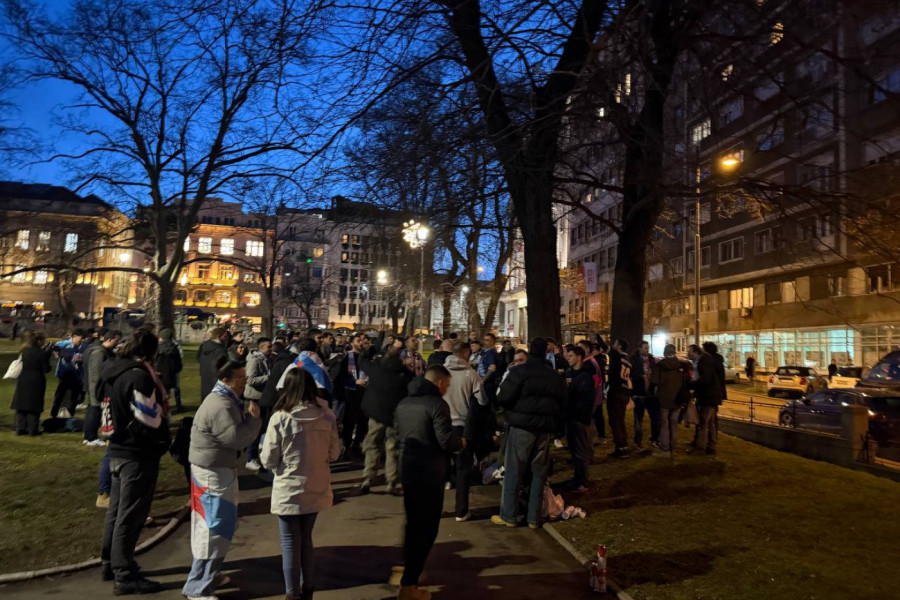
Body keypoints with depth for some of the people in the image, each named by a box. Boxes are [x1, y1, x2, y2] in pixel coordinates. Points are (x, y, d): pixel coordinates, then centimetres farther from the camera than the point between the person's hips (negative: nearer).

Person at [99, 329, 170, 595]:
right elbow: (149, 421, -23)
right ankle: (125, 576, 8)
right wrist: (162, 405, -4)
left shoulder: (114, 370, 7)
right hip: (138, 455, -9)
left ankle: (111, 563, 33)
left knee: (118, 510, 20)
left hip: (119, 449, 9)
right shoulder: (139, 377, -22)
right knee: (131, 515, -1)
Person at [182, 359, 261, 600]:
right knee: (215, 529, -5)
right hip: (213, 472, -11)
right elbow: (237, 438, -27)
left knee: (220, 525, 23)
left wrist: (248, 417, 1)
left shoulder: (225, 400, 11)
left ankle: (206, 574, 39)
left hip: (218, 469, 11)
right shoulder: (220, 406, -24)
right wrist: (254, 418, -15)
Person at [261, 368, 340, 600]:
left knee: (290, 545, 12)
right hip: (316, 490, 4)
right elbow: (334, 453, 4)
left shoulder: (280, 418, -17)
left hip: (288, 492, -4)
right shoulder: (327, 416, -7)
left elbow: (268, 461, -10)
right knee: (306, 540, 23)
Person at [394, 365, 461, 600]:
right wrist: (461, 442, 0)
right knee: (426, 527, 1)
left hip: (407, 468, 8)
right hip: (429, 472, -8)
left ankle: (409, 570, 31)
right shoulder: (437, 404, -15)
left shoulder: (403, 403, 10)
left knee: (413, 523, 21)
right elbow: (446, 441, -20)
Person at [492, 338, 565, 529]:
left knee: (514, 472, 3)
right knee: (539, 473, 10)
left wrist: (515, 408, 6)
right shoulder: (555, 376, 9)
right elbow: (562, 401, 11)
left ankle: (508, 515, 8)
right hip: (545, 428, 5)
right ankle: (534, 518, 14)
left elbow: (503, 398, -14)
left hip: (522, 426, -4)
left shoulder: (520, 371, -8)